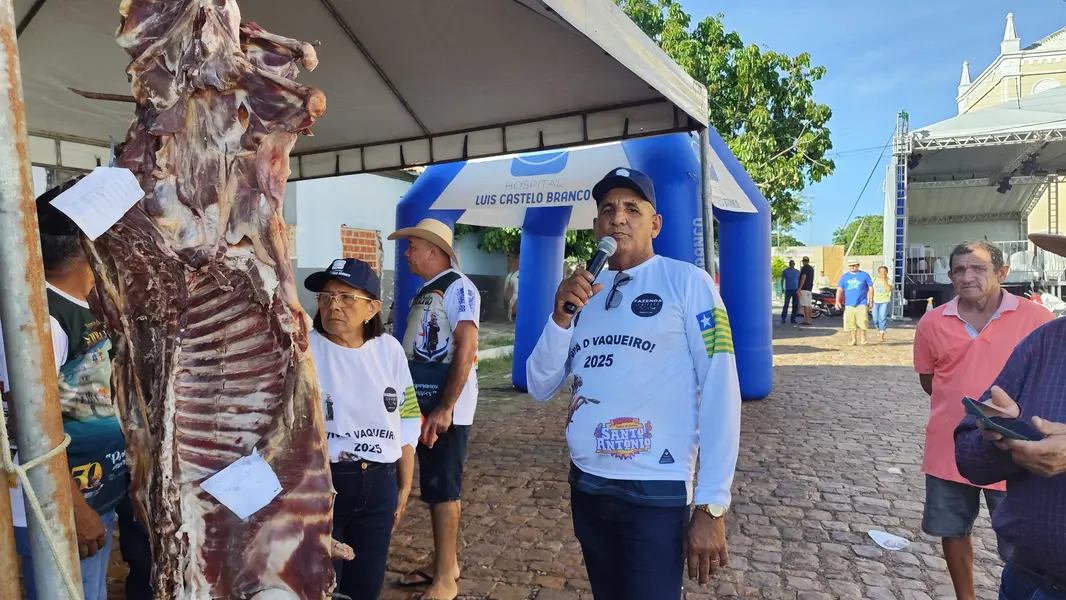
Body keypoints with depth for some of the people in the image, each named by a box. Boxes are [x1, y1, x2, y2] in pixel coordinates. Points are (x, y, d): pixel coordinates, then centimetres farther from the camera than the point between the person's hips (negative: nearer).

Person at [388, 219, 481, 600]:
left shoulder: (458, 288, -13)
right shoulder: (425, 292, 14)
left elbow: (466, 349, -21)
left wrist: (445, 409, -24)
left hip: (446, 408, -8)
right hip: (423, 405, 8)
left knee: (443, 490, 1)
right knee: (433, 488, 16)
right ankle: (443, 563, 31)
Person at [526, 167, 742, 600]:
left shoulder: (686, 282, -7)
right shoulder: (583, 292, 7)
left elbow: (720, 391, -12)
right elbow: (539, 389, 3)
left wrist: (711, 505, -15)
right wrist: (561, 316, -12)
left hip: (656, 491, -5)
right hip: (585, 485, 6)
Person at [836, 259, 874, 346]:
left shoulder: (864, 275, 5)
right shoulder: (844, 276, 11)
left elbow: (871, 288, 7)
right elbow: (839, 289, 9)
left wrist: (870, 301, 2)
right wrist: (837, 301, -4)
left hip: (862, 303, -3)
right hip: (849, 304, 3)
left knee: (862, 321, -13)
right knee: (851, 323, 4)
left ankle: (863, 337, 9)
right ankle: (853, 339, 18)